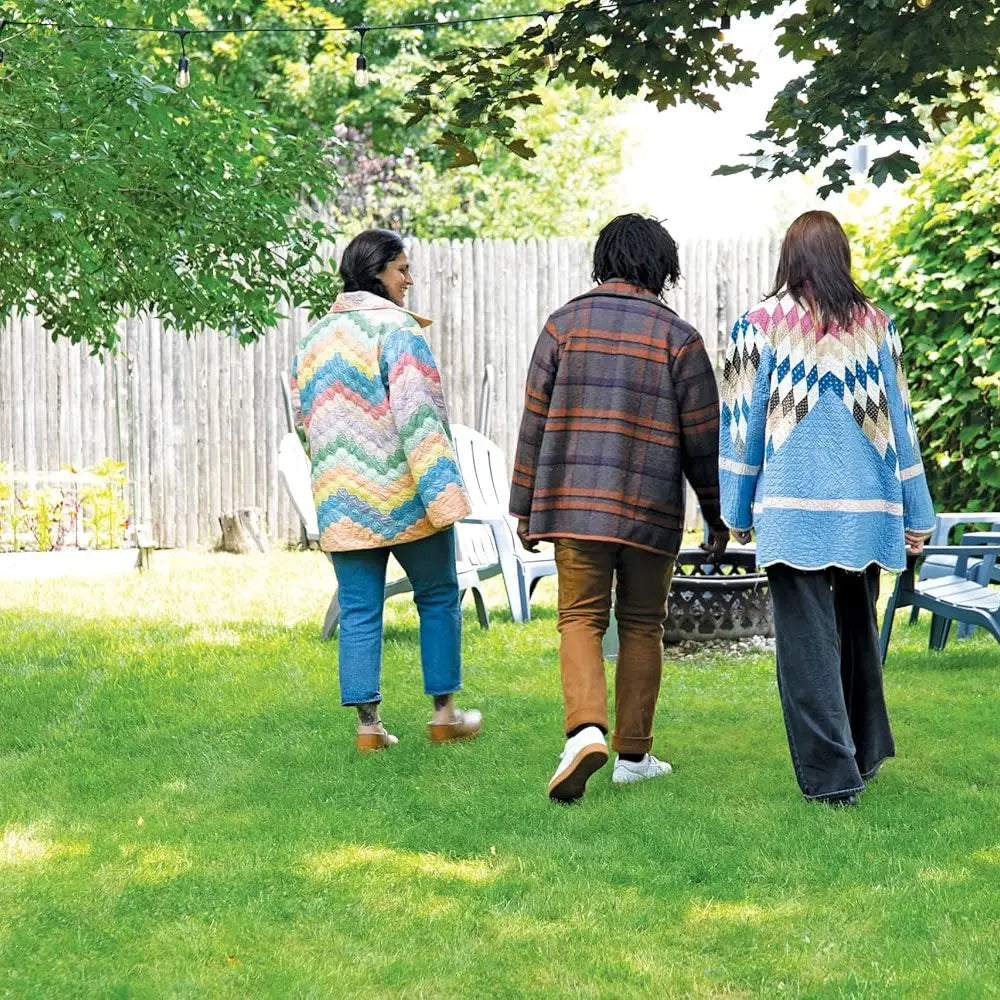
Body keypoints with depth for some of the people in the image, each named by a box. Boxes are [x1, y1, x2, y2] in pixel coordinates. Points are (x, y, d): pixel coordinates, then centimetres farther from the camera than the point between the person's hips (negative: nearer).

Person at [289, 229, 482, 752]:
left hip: (341, 501, 6)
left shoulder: (313, 338, 12)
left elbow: (303, 416, 18)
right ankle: (444, 713, 14)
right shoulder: (396, 329, -11)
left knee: (358, 611, 6)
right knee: (438, 598, 10)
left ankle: (367, 724, 3)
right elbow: (417, 415, -19)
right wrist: (441, 489, -21)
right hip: (402, 493, -6)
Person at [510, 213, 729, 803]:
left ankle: (586, 728, -20)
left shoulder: (566, 323, 3)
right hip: (651, 508, -1)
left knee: (581, 618, 3)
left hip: (574, 503, 1)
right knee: (642, 624, 11)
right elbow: (704, 436, 0)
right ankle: (633, 754, 14)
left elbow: (535, 421, 4)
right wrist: (719, 515, 11)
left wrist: (526, 506, 10)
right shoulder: (678, 337, -1)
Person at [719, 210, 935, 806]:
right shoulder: (875, 326, 4)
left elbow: (743, 423, 0)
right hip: (865, 508, 3)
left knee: (808, 639, -1)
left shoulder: (761, 325, -2)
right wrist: (916, 515, 12)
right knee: (858, 629, 19)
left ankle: (831, 775, -4)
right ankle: (867, 752, 30)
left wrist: (739, 512, 7)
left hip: (794, 510, -3)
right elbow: (899, 420, 7)